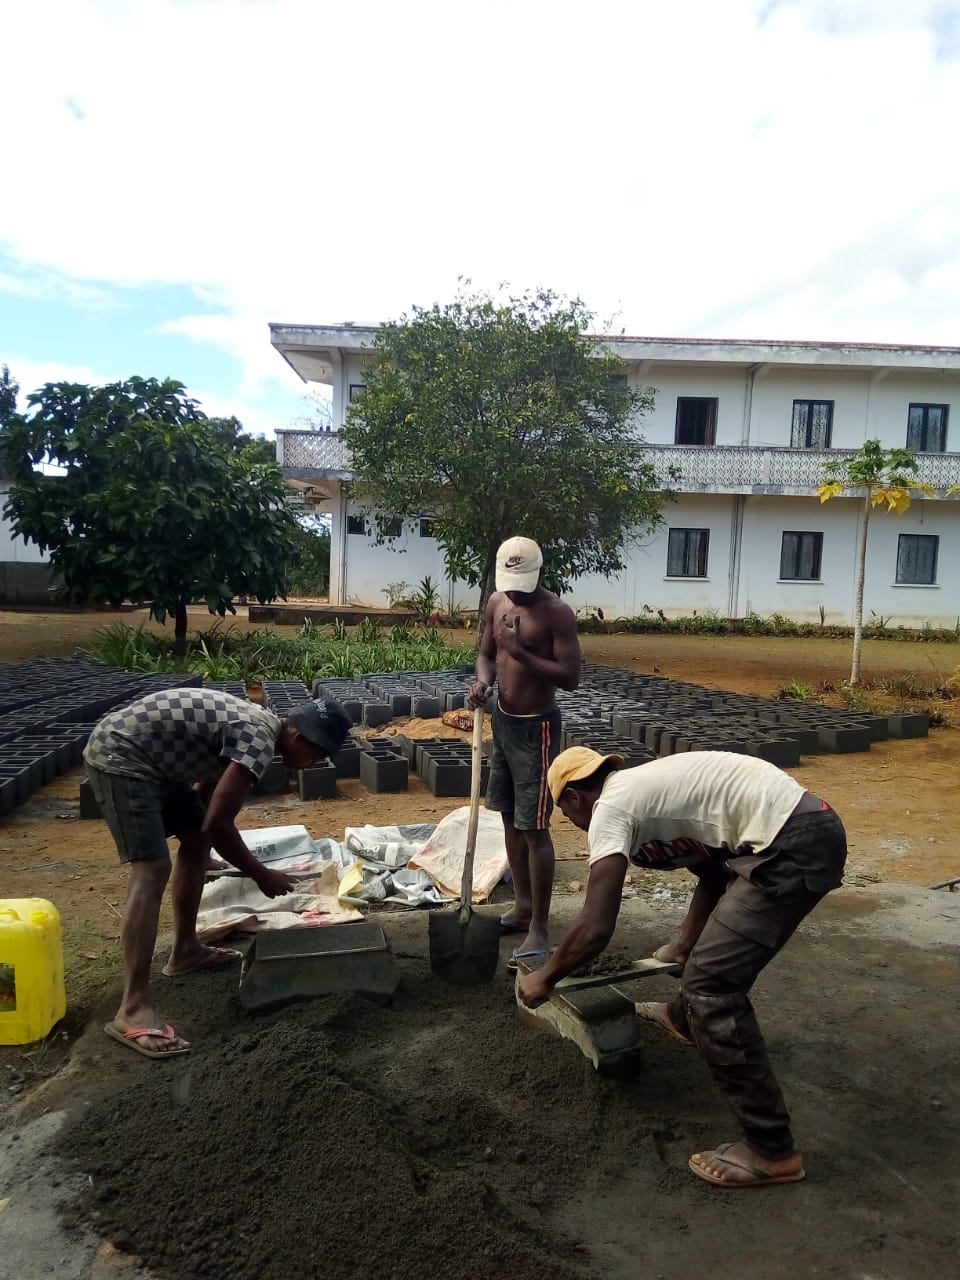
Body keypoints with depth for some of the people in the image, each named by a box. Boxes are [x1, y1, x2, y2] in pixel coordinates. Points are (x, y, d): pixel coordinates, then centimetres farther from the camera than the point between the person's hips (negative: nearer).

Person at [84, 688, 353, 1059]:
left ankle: (186, 950, 30)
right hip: (118, 756, -11)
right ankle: (133, 1009, -15)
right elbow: (218, 824, -22)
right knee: (153, 869, -17)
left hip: (149, 757, 11)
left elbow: (207, 792, 21)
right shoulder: (259, 739, -22)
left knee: (197, 839, 16)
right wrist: (261, 874, -8)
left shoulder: (257, 723, 9)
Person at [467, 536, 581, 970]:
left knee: (534, 828, -5)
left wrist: (521, 651, -26)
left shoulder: (557, 612, -17)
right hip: (502, 720, 8)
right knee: (510, 818, 16)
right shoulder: (496, 603, 4)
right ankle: (522, 905, 31)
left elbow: (571, 676, -21)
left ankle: (539, 928, 6)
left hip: (536, 727, -7)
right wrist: (482, 681, -9)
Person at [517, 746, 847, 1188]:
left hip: (792, 847, -11)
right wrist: (684, 945, 41)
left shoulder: (609, 808, -6)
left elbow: (596, 928, -11)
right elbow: (713, 871, 31)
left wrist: (544, 978, 6)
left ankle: (771, 1150, 6)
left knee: (711, 987, -5)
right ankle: (685, 1018, 58)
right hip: (808, 828, 11)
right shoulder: (643, 786, 21)